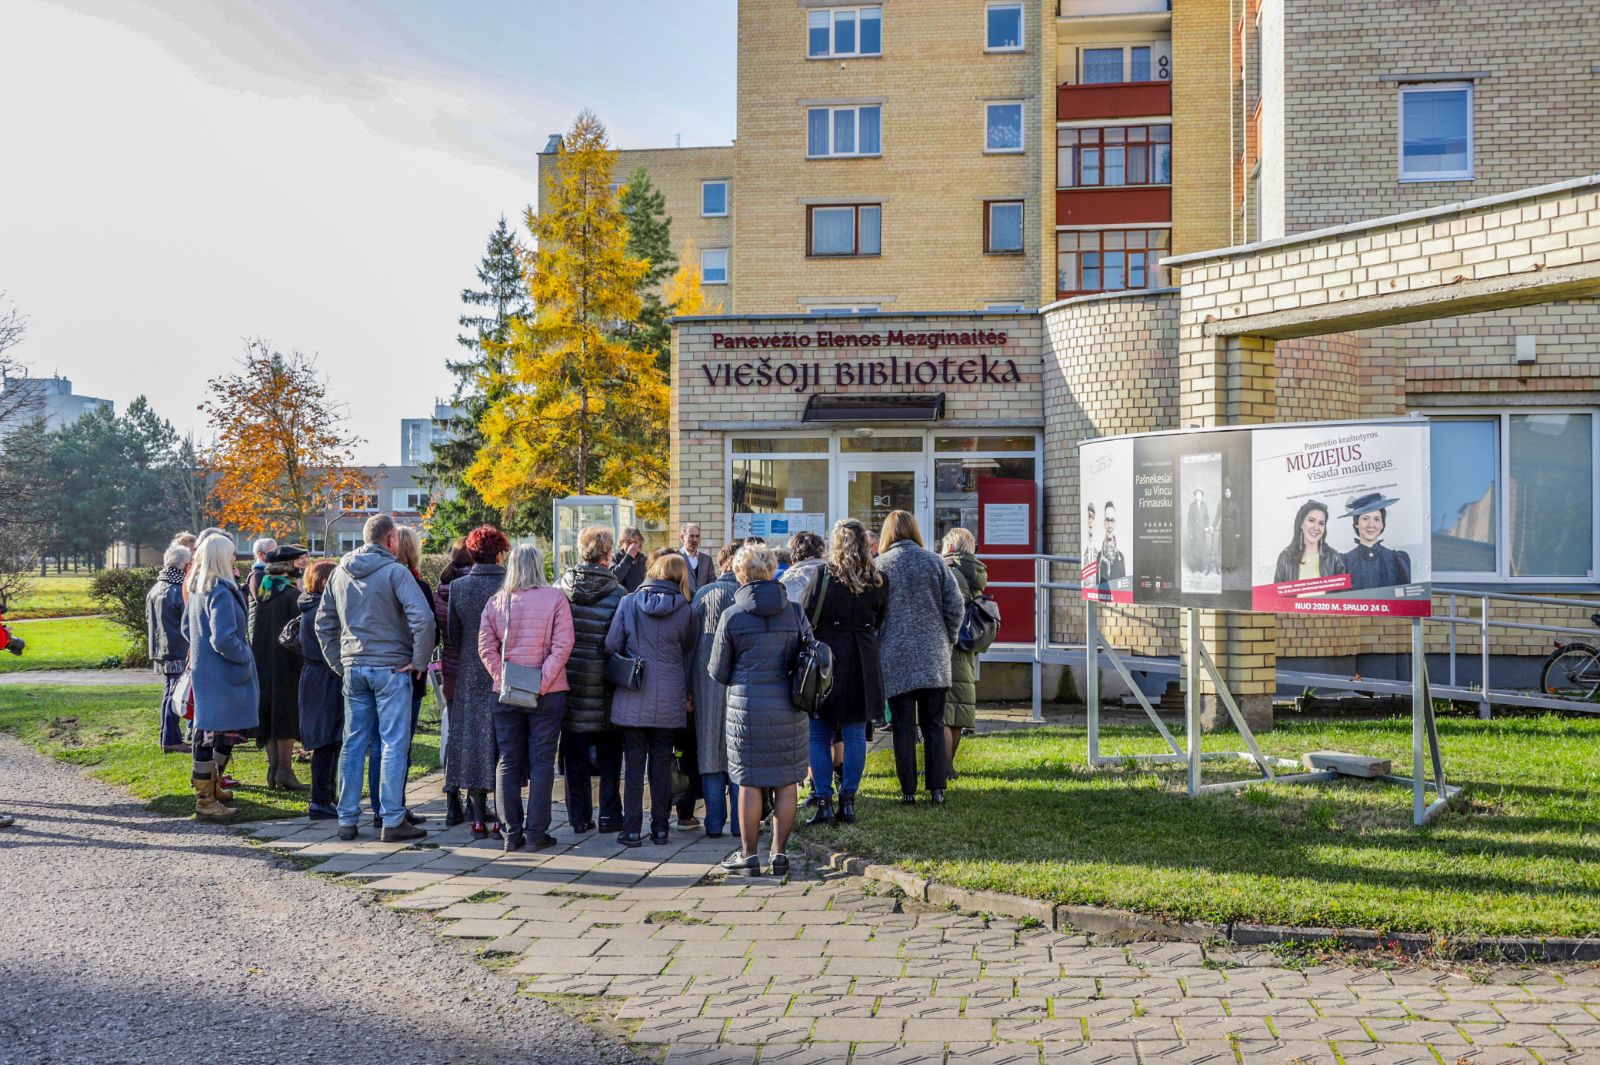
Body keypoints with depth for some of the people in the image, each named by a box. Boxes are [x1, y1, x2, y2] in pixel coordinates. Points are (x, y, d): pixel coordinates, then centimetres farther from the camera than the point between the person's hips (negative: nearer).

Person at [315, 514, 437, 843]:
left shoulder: (340, 572, 9)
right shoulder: (394, 572, -10)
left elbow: (323, 622, 16)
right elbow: (423, 617, -21)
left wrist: (338, 663, 18)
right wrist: (419, 660, -11)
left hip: (353, 668, 6)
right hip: (391, 668, -6)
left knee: (353, 744, 11)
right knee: (394, 745, -1)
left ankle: (347, 819, 15)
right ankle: (392, 821, 1)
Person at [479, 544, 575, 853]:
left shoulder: (496, 602, 2)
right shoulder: (555, 598, -5)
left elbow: (486, 648, -3)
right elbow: (562, 646, -12)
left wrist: (503, 679, -2)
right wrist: (542, 682, -11)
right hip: (548, 695, -2)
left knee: (508, 762, 9)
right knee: (542, 762, 5)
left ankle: (511, 832, 10)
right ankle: (535, 832, 5)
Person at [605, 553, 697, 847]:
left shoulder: (629, 603, -4)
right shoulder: (683, 609, -3)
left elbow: (612, 645, -3)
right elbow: (689, 651, 6)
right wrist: (687, 692, 16)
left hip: (633, 700, 0)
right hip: (669, 700, 1)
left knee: (633, 765, 6)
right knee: (662, 765, 10)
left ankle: (632, 830, 5)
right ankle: (660, 828, 14)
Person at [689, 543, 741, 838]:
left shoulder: (703, 595, 2)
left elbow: (691, 641, 2)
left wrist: (689, 688, 6)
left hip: (708, 681, 1)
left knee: (710, 750, 7)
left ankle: (714, 823, 8)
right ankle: (740, 822, 8)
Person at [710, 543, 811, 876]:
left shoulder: (732, 616, -5)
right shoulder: (795, 611, 0)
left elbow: (718, 672, 1)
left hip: (747, 708, -2)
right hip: (790, 710, 2)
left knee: (749, 783, 6)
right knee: (787, 782, 9)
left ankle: (748, 855, 12)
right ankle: (780, 852, 14)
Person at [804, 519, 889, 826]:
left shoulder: (823, 577, -10)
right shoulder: (879, 581, 2)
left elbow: (808, 620, -6)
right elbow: (879, 624, 12)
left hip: (826, 659, -3)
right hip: (863, 663, 3)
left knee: (819, 735, 5)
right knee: (855, 734, 9)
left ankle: (824, 803, 3)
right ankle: (848, 801, 10)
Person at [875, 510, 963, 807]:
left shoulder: (879, 565, -4)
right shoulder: (934, 562, 2)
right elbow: (956, 606, 1)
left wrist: (877, 648, 9)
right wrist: (947, 641, 14)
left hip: (896, 659, -2)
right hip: (934, 659, 2)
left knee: (904, 728, 4)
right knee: (934, 726, 9)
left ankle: (908, 791, 7)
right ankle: (937, 790, 8)